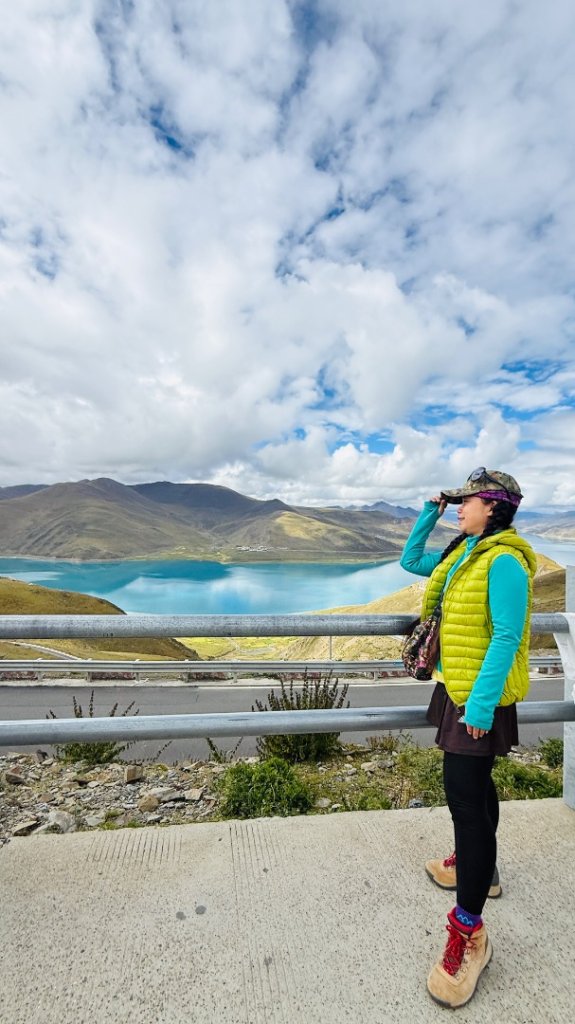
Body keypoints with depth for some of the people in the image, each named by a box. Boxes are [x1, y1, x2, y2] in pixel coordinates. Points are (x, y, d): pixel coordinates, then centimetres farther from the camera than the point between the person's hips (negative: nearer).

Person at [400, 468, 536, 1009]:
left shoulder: (504, 560, -21)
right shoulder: (465, 554, 7)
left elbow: (506, 637, -24)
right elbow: (411, 560, 17)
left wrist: (481, 704, -24)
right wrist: (430, 511, 9)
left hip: (480, 697, -9)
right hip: (458, 689, 10)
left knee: (465, 794, -5)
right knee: (473, 784, 24)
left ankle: (469, 931, 10)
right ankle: (479, 866, 46)